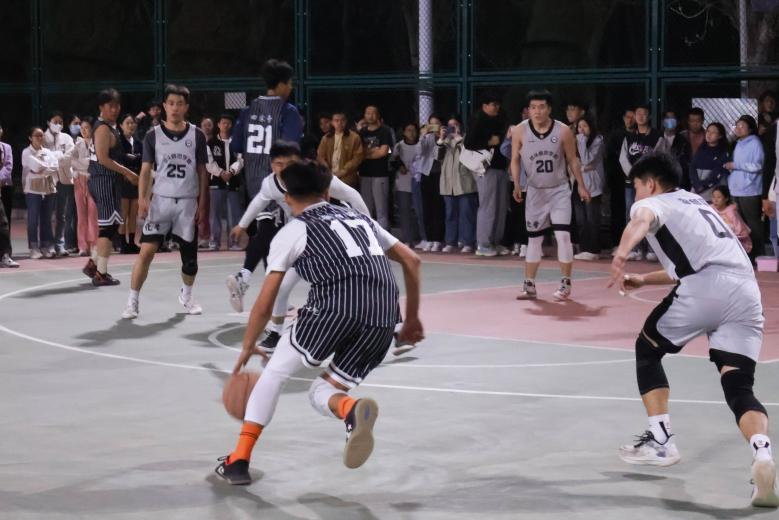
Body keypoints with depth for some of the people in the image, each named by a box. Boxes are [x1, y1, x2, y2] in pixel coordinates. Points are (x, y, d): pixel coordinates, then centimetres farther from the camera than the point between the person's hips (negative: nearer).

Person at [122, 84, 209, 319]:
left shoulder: (197, 135, 2)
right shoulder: (153, 136, 0)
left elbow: (202, 172, 5)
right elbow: (146, 170, 1)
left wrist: (202, 203, 1)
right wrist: (142, 199, -10)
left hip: (188, 202, 1)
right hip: (160, 200, -1)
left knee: (190, 254, 9)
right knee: (147, 250, -11)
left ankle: (186, 294, 34)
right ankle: (132, 301, -5)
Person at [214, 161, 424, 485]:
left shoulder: (292, 231, 16)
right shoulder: (359, 218, 30)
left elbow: (264, 305, 14)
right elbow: (412, 261, 26)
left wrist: (247, 348, 28)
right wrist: (412, 319, 32)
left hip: (335, 306, -4)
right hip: (383, 318, 4)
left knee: (275, 372, 19)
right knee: (321, 392, 18)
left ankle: (239, 461, 17)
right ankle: (353, 410, -17)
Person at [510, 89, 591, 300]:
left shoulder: (563, 131, -10)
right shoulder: (520, 131, -9)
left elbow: (572, 160, 1)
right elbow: (515, 160, 1)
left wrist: (581, 185, 0)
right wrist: (516, 184, -11)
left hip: (559, 190, -1)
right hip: (535, 191, 1)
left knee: (563, 235, -11)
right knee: (534, 239, 7)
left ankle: (565, 284, -1)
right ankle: (529, 286, 16)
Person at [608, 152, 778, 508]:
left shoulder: (653, 203, 13)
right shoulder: (696, 204, 36)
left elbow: (642, 221, -14)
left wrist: (622, 254, -33)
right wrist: (643, 281, 49)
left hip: (704, 288, -6)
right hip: (746, 290, 6)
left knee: (647, 351, 19)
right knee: (739, 388, 3)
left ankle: (661, 441, 15)